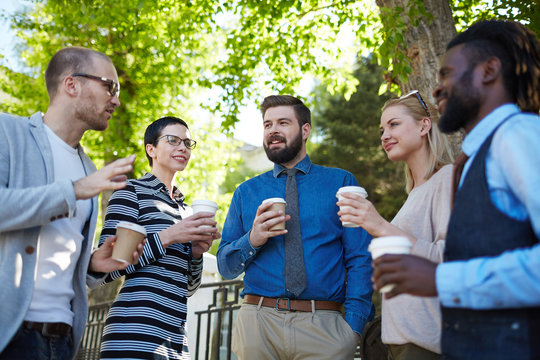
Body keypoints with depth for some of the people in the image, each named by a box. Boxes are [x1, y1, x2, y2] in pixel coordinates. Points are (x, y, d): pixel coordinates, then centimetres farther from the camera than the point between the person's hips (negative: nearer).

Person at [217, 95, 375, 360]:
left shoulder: (341, 183, 5)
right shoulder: (246, 192, 12)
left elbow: (360, 259, -1)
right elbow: (224, 265, 11)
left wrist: (353, 325, -11)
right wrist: (252, 240, -9)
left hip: (323, 327, -1)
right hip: (258, 320, 2)